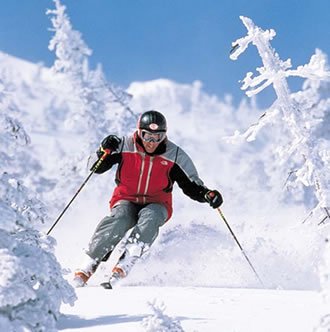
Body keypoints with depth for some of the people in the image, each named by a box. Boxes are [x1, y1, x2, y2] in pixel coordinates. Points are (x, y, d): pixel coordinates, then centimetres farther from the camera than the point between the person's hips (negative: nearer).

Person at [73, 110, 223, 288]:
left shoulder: (175, 155, -8)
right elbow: (97, 168, -3)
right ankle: (86, 268, -33)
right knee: (119, 220, -33)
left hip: (156, 205, 0)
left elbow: (191, 186, -2)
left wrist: (208, 194, -22)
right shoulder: (125, 145, -9)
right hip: (126, 201, 0)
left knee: (149, 218, -35)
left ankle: (123, 267, -43)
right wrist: (104, 151, -23)